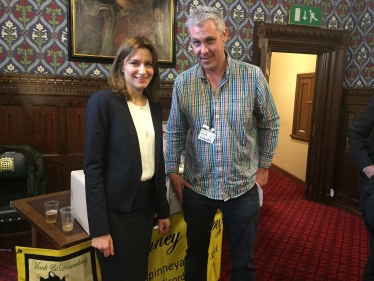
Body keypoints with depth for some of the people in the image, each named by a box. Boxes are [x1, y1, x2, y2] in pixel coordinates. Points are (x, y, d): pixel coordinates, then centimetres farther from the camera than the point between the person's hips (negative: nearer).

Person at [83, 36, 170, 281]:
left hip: (145, 205, 6)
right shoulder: (103, 101, -12)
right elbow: (93, 167, -14)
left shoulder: (155, 107, 6)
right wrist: (99, 228, -16)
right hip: (116, 209, -6)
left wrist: (163, 210, 12)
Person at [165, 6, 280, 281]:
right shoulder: (183, 82, -5)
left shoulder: (253, 76, -9)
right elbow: (175, 131, 4)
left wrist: (264, 166, 4)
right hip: (197, 186, 1)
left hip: (243, 186, -1)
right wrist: (172, 172, 2)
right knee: (196, 255, 20)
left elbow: (270, 124, 3)